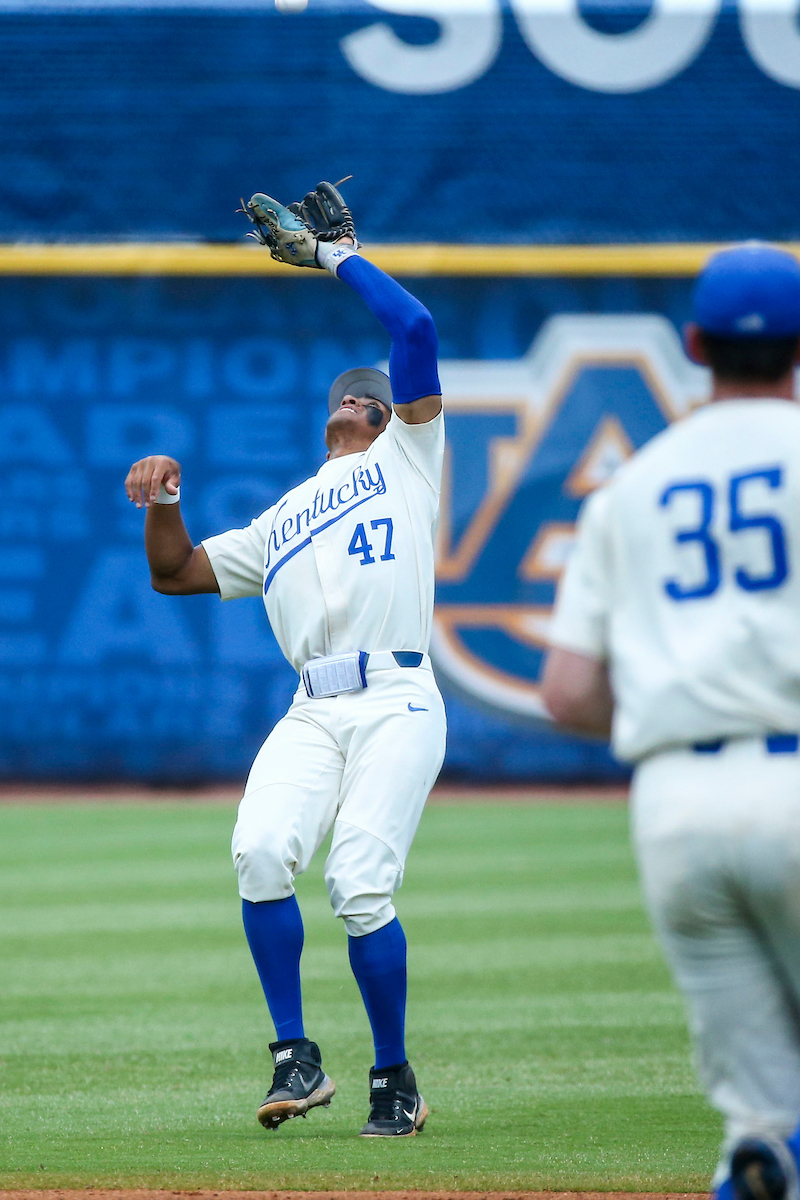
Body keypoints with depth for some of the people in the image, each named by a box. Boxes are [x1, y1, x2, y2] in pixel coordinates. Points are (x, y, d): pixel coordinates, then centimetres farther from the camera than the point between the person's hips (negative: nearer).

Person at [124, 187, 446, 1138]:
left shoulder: (407, 456, 18)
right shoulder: (278, 523, 30)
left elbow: (415, 331, 6)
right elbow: (176, 572, 28)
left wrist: (336, 255, 14)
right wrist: (163, 501, 10)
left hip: (396, 703, -4)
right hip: (310, 714, 4)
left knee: (360, 888, -17)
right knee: (262, 852, -23)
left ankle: (395, 1078, 1)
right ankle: (297, 1058, -13)